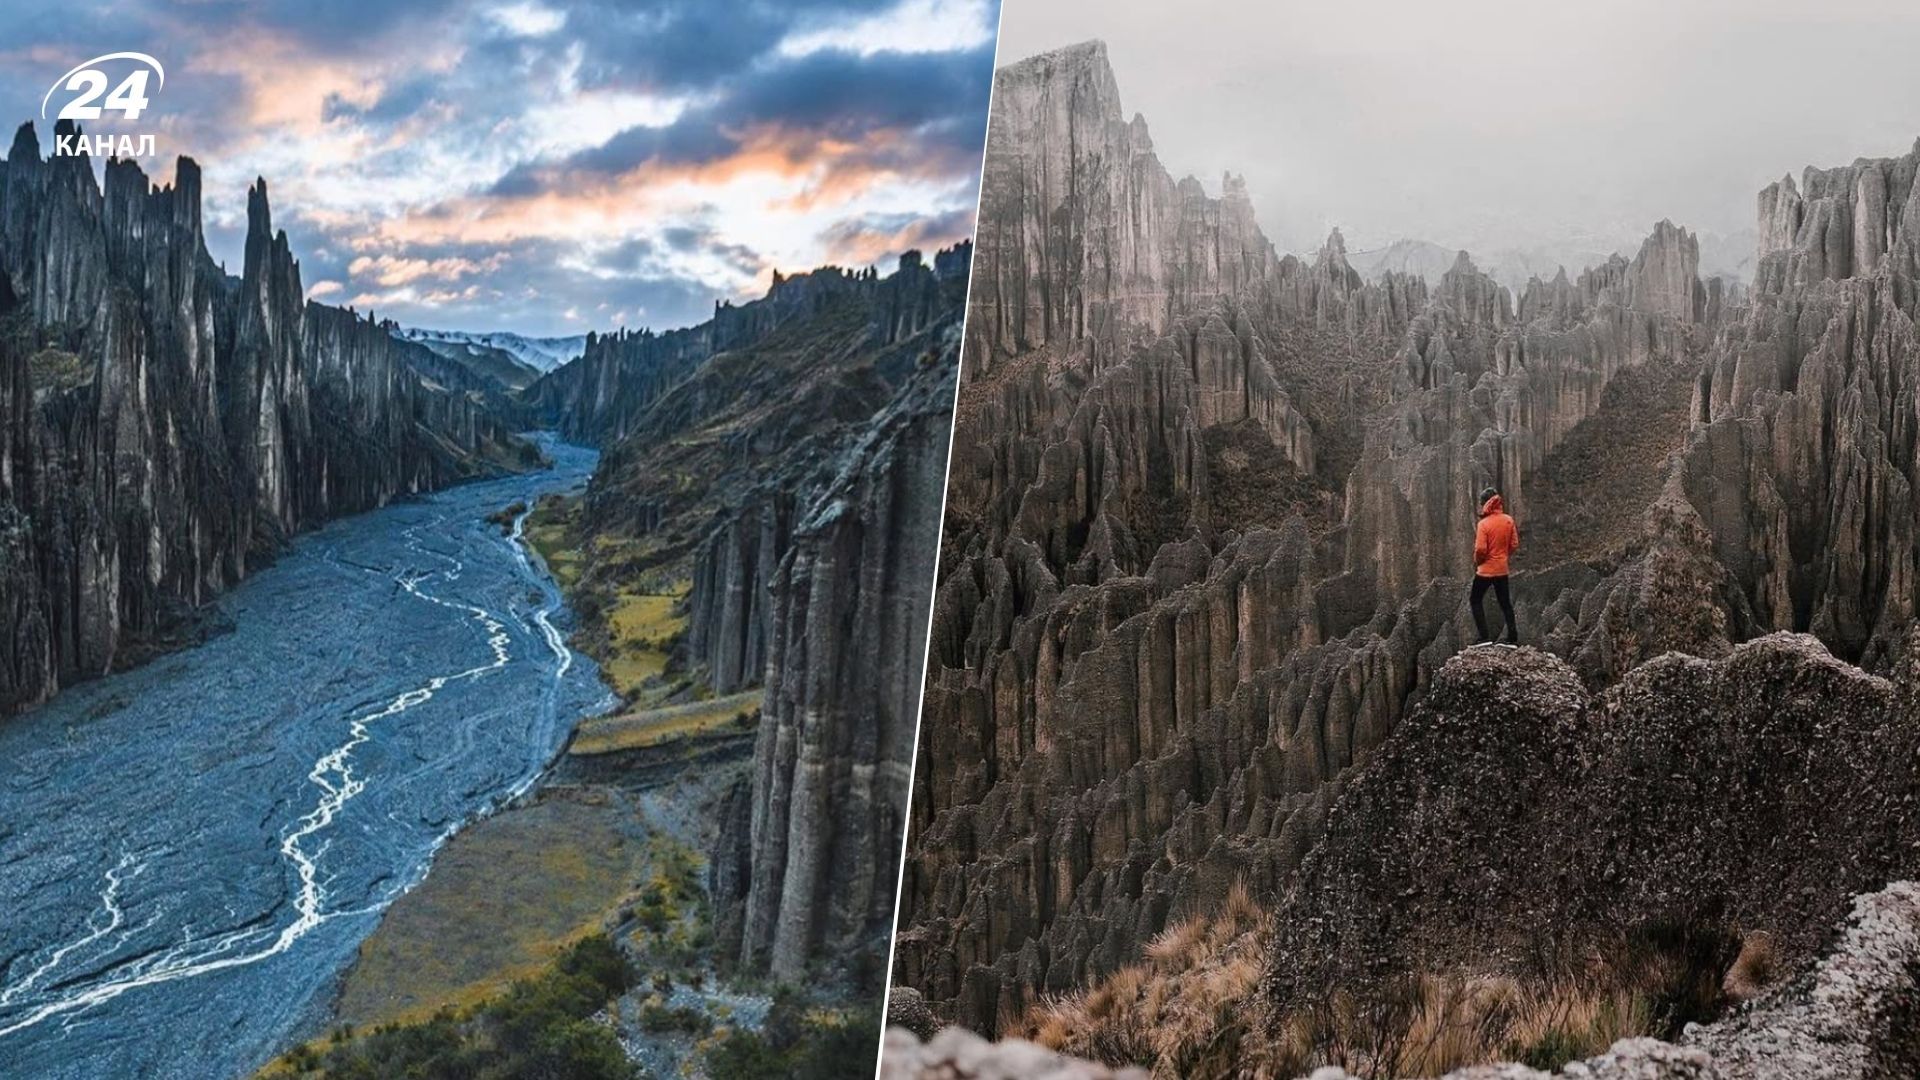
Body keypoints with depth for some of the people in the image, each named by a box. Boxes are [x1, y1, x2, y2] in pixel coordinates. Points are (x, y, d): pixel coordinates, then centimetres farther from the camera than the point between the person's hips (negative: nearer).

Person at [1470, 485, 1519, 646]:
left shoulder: (1484, 523, -19)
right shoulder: (1508, 520, -2)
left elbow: (1480, 549, -21)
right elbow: (1514, 545, 3)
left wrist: (1476, 562, -2)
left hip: (1486, 569, -5)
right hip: (1502, 569, 5)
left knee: (1475, 600, 10)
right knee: (1505, 602, 14)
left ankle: (1485, 637, 2)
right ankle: (1512, 638, 13)